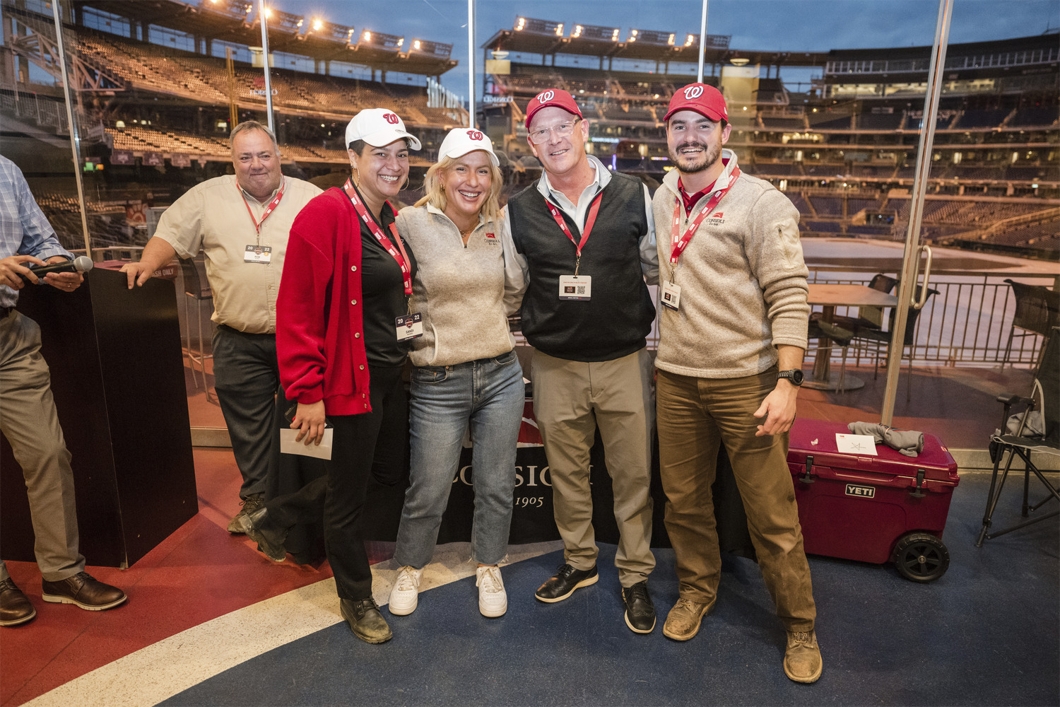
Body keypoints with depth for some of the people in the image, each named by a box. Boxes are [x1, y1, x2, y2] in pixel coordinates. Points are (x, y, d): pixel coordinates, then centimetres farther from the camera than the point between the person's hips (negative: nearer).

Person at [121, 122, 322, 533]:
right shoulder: (208, 197, 8)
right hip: (239, 342, 1)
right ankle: (257, 499, 24)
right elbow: (171, 233, 13)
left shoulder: (311, 199, 4)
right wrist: (146, 264, -5)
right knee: (249, 425, 8)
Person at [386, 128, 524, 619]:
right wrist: (417, 336, -4)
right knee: (427, 493, 7)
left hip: (501, 375, 4)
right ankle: (409, 568, 35)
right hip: (437, 383, -3)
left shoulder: (500, 226, 5)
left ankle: (488, 567, 37)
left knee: (496, 487, 14)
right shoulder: (412, 223, -8)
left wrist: (496, 322, 8)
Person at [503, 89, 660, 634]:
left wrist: (647, 328, 8)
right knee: (566, 472, 14)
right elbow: (512, 285, 14)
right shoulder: (520, 211, 0)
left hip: (625, 361, -1)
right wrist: (535, 331, 11)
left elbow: (656, 268, 9)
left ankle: (635, 575, 27)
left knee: (633, 472, 7)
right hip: (555, 365, 1)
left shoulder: (634, 197, -2)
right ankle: (579, 562, 36)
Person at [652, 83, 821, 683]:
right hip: (676, 379, 5)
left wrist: (788, 382, -18)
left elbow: (789, 295, -12)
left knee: (772, 513, 4)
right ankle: (697, 590, 39)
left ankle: (800, 627, 25)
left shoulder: (761, 203, -9)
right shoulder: (662, 199, 9)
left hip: (745, 380, -5)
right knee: (684, 499, 15)